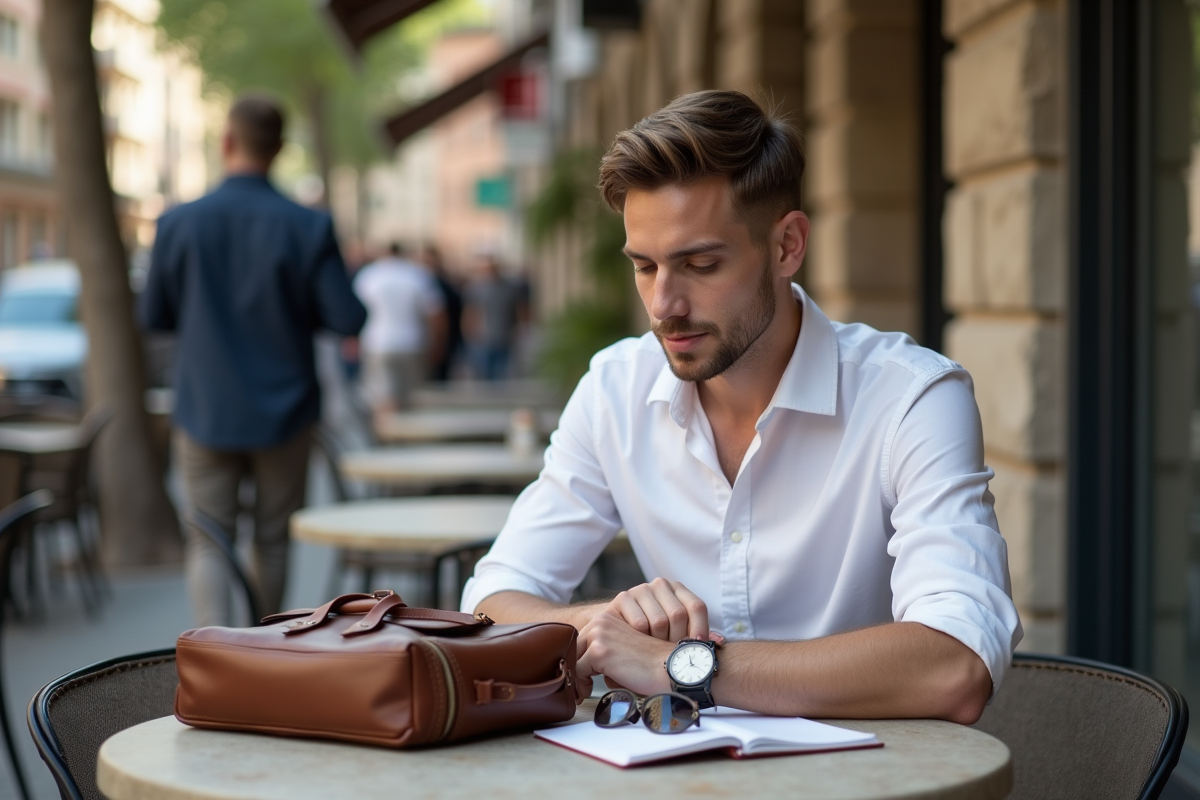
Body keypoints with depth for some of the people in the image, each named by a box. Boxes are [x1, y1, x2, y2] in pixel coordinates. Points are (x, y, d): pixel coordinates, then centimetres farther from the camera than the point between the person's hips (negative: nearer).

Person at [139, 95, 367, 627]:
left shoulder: (180, 224, -9)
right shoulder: (309, 228, -12)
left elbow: (152, 317, 0)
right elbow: (348, 320, -12)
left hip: (206, 409, 0)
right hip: (282, 408, 0)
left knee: (208, 540, 6)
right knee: (273, 538, 15)